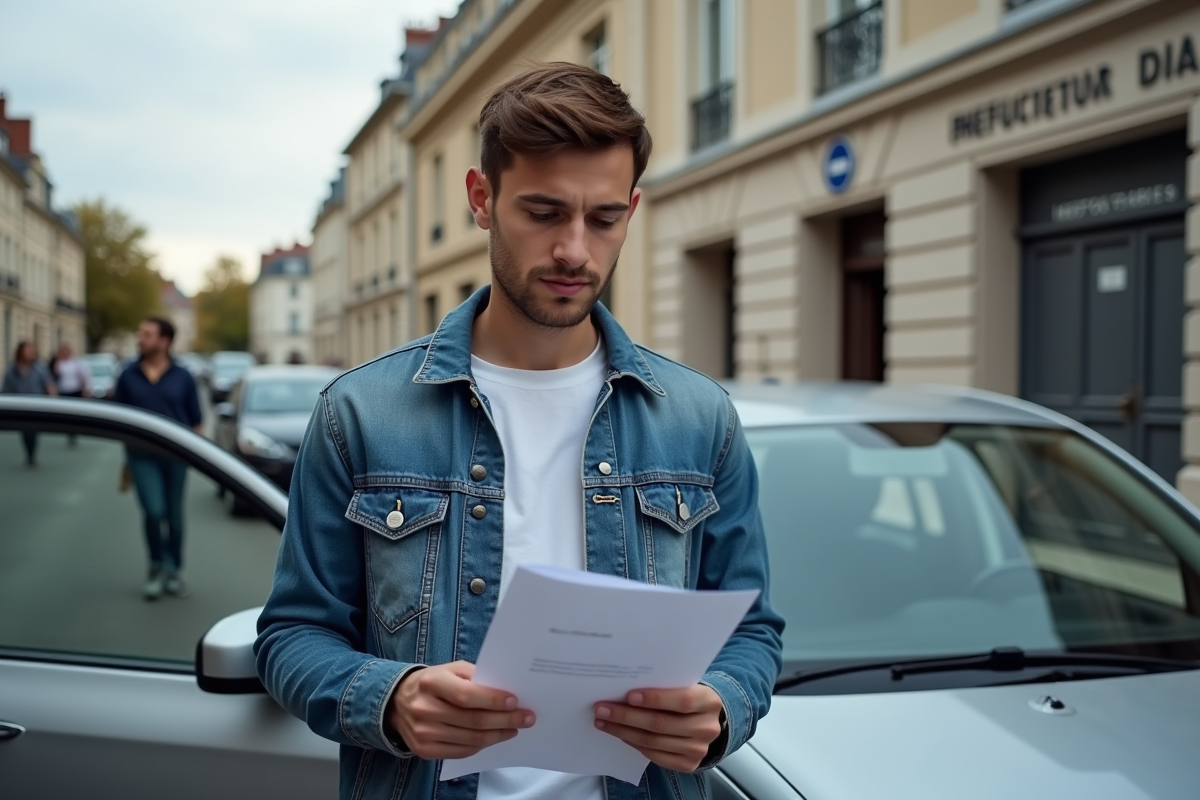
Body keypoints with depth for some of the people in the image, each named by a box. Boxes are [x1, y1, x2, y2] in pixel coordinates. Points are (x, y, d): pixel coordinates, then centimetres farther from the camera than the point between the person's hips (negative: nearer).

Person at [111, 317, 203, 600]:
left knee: (174, 515, 8)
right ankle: (157, 568, 8)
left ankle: (174, 571, 22)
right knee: (153, 511, -12)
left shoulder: (182, 377, 2)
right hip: (143, 456, 0)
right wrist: (126, 457, 6)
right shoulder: (128, 377, 3)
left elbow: (195, 420, 4)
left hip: (176, 455, 0)